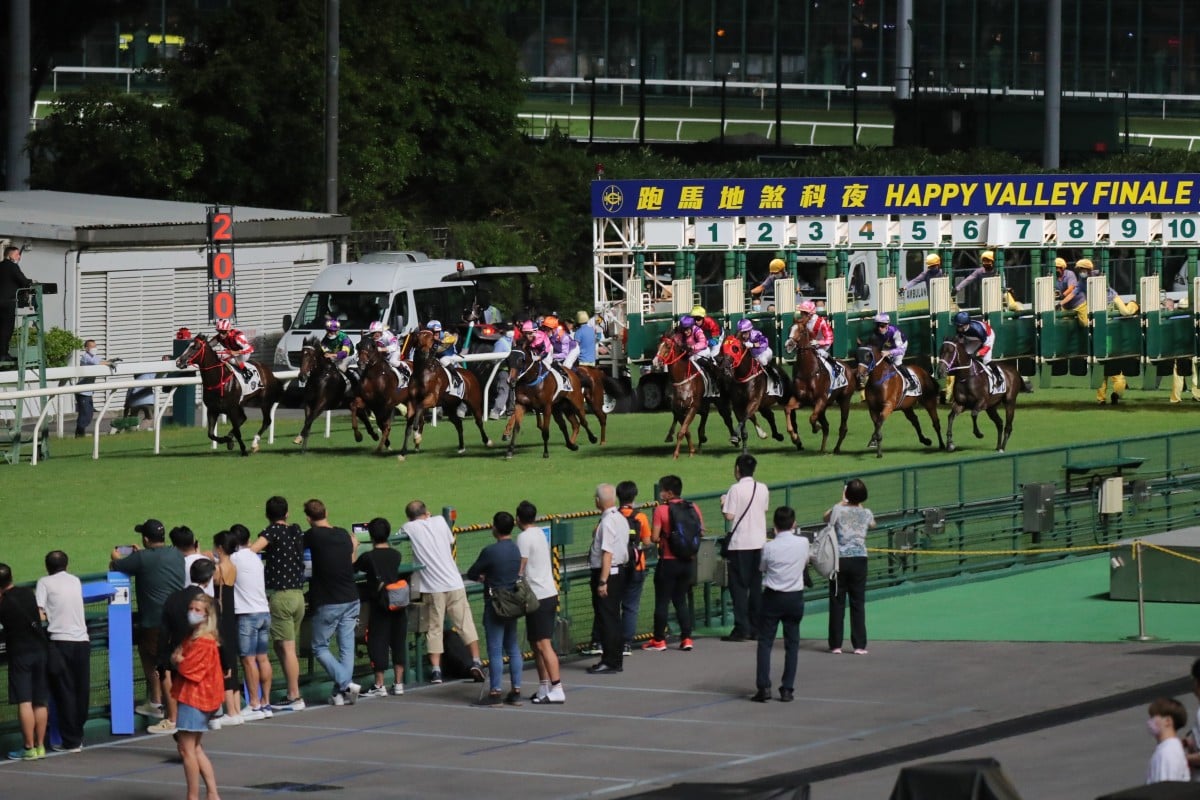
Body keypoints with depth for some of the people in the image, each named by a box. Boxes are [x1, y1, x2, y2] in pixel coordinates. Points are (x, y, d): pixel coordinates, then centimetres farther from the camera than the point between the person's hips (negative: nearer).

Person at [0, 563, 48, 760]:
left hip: (20, 653, -5)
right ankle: (40, 746, 11)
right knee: (40, 702, 8)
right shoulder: (28, 593, 4)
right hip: (40, 650, 5)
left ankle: (29, 748, -9)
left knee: (24, 702, -6)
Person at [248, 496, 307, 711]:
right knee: (282, 648, 13)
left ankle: (294, 697, -7)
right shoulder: (297, 532, 10)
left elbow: (251, 550, -21)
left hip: (280, 595, -7)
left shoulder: (273, 531, -9)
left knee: (287, 648, -6)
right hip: (298, 594, 7)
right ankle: (292, 694, 12)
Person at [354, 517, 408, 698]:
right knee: (398, 642, 10)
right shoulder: (396, 555, 3)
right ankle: (398, 683, 12)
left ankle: (379, 685, 1)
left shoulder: (367, 557, -10)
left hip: (379, 606, -4)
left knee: (378, 644, 1)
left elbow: (352, 569, 4)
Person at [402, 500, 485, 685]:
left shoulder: (409, 528, -1)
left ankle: (436, 670, -2)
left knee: (434, 629, 4)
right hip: (454, 583, 2)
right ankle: (476, 662, 1)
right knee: (465, 623, 8)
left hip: (432, 587, -2)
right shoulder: (440, 521, 6)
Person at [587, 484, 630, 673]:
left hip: (607, 572, -10)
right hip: (620, 570, 10)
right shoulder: (620, 519, 11)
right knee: (613, 617, 15)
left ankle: (610, 662, -1)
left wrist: (602, 581, -23)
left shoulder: (607, 522, -19)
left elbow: (607, 553, -23)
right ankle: (615, 659, 22)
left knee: (606, 617, -4)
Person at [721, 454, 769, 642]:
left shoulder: (736, 489, -13)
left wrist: (723, 504, 4)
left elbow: (729, 515, -15)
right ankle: (756, 628, 13)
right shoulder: (763, 489, 4)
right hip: (759, 542, 5)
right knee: (756, 586, 11)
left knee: (739, 586, -1)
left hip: (740, 543, -5)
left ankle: (741, 629, -4)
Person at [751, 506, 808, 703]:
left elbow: (762, 568, 4)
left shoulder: (769, 547, -11)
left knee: (765, 642, 4)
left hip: (772, 597, -2)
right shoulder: (803, 543, -6)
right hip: (795, 598, 2)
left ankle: (763, 687, -5)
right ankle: (787, 689, 6)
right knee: (792, 644, 8)